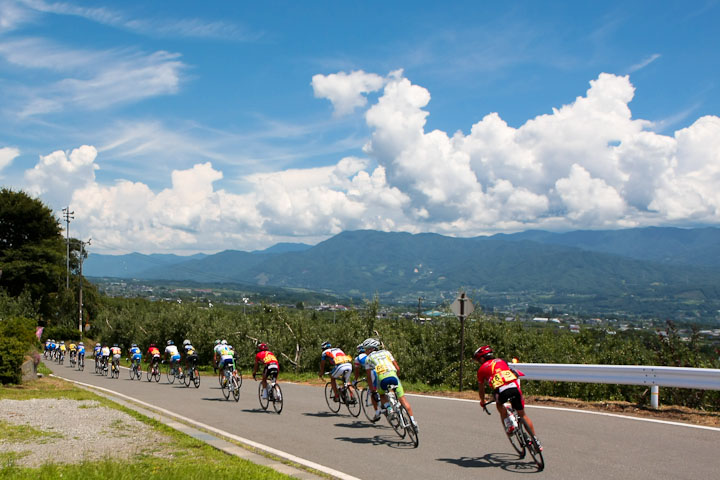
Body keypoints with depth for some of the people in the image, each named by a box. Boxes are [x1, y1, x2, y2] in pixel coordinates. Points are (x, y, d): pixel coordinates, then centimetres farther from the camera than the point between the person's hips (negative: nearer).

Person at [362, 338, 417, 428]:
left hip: (382, 379, -2)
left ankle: (388, 407, 2)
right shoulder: (386, 352, 27)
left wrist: (372, 390, 24)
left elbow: (369, 377, 18)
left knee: (381, 394, 29)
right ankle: (412, 420, 1)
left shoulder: (368, 358, 21)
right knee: (402, 399, 8)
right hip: (393, 376, 2)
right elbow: (397, 368, 23)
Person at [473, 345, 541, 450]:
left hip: (501, 391, -3)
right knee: (522, 414, 19)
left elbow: (481, 388, 32)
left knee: (499, 404, 32)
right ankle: (535, 440, 18)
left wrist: (482, 402, 50)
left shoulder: (482, 369, 22)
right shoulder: (501, 361, 32)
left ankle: (508, 425, 13)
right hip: (515, 387, 3)